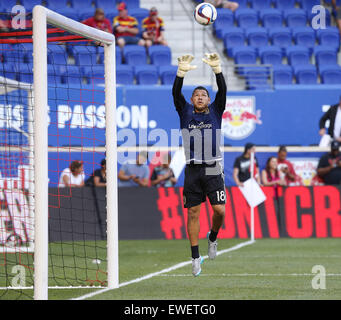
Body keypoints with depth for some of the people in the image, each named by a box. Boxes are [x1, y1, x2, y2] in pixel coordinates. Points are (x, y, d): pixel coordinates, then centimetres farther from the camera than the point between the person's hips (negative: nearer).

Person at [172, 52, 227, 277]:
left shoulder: (215, 111, 10)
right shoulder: (186, 113, 10)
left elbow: (223, 91, -4)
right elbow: (176, 93, -5)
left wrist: (217, 69, -19)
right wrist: (182, 72, -20)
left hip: (213, 170, 0)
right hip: (193, 170, 0)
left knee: (219, 210, -9)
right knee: (193, 213, 0)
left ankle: (213, 237, 22)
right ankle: (196, 257, 6)